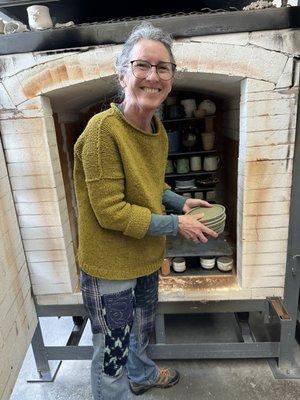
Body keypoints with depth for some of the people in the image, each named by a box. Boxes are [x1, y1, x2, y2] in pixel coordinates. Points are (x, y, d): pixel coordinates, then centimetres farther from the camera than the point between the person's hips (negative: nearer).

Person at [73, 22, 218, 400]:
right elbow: (111, 212, -26)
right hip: (109, 265, -8)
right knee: (112, 355, 14)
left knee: (141, 329, 32)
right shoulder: (104, 129, -25)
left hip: (145, 256, 8)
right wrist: (177, 224, -19)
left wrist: (181, 201, 2)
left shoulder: (157, 128, 1)